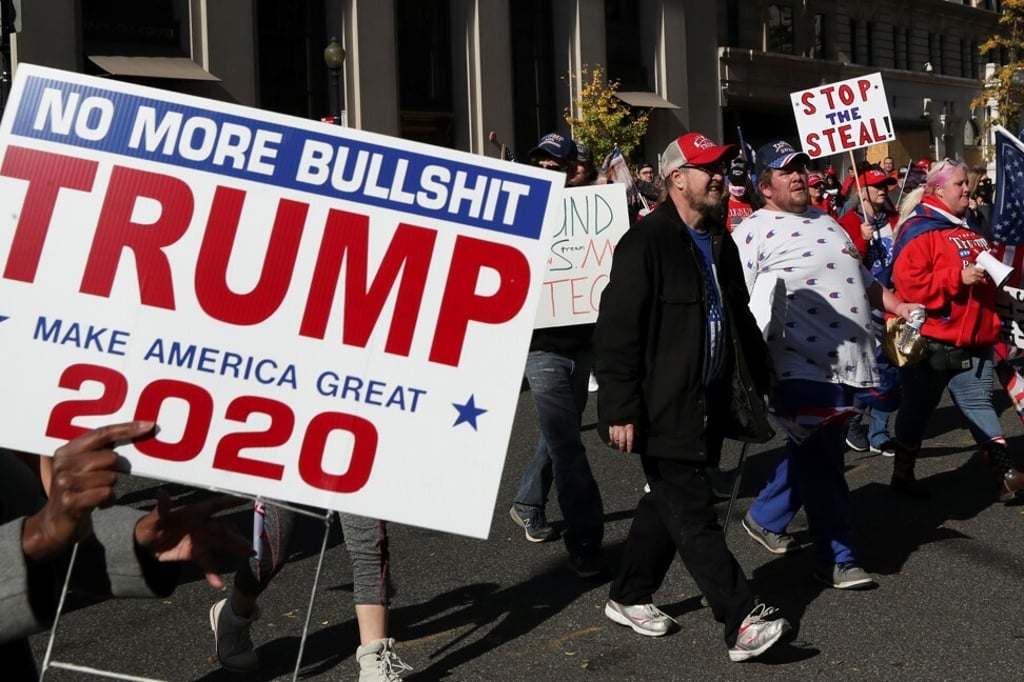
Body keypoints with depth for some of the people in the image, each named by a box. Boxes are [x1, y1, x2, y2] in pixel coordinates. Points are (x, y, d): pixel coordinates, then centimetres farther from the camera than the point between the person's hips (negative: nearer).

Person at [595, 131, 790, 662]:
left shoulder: (719, 242, 13)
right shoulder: (647, 242, -14)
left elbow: (740, 319, 22)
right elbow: (616, 330, -18)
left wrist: (757, 384, 20)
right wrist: (621, 409, -20)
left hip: (711, 404, 9)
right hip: (666, 410, -9)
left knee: (667, 504, 17)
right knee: (694, 516, -5)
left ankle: (629, 597, 31)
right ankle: (742, 622, -3)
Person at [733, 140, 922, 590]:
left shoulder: (826, 222, 20)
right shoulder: (754, 232, -6)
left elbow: (863, 280, 27)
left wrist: (898, 306, 14)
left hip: (846, 362, 8)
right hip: (802, 365, -8)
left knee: (812, 452, 17)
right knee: (820, 460, -2)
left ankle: (765, 518, 36)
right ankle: (837, 558, 9)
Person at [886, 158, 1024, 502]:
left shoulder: (969, 228, 14)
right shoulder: (918, 230, -14)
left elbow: (984, 276, 29)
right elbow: (908, 283, -25)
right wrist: (958, 277, -27)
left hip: (974, 342, 7)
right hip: (931, 342, -7)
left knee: (980, 405, 6)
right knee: (917, 409, 5)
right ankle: (902, 474, 18)